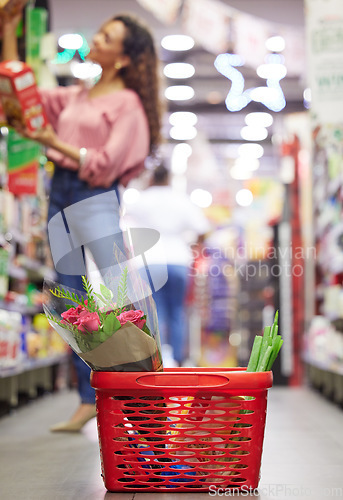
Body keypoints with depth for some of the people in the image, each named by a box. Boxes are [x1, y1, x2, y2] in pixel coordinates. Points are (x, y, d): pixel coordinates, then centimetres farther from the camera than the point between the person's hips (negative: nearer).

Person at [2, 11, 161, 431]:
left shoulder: (128, 102, 1)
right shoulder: (73, 97, 20)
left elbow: (106, 164, -9)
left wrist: (56, 144, -18)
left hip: (95, 196, -6)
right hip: (60, 191, 6)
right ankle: (88, 399, 8)